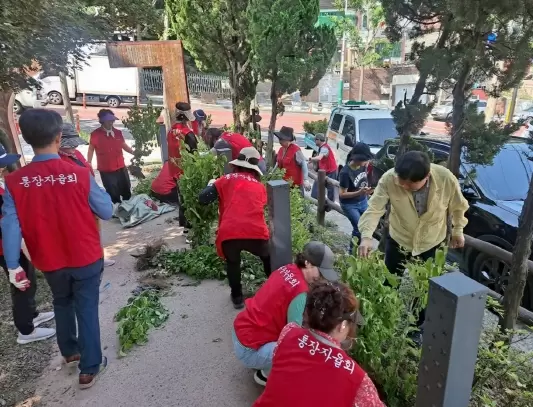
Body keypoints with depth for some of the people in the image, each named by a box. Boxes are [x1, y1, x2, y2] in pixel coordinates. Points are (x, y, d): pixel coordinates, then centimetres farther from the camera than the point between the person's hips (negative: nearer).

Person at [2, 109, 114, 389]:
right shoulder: (80, 174, -18)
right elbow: (107, 212, -9)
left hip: (49, 262, 3)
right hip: (86, 258, -3)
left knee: (62, 304, 26)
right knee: (86, 309, 11)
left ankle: (70, 352, 46)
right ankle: (89, 368, 23)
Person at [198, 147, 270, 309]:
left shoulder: (227, 180, 14)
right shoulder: (260, 186, 21)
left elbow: (203, 199, 9)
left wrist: (211, 185, 30)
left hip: (229, 234, -1)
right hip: (256, 233, 1)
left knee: (232, 263, 31)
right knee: (268, 259, 33)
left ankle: (237, 297, 36)